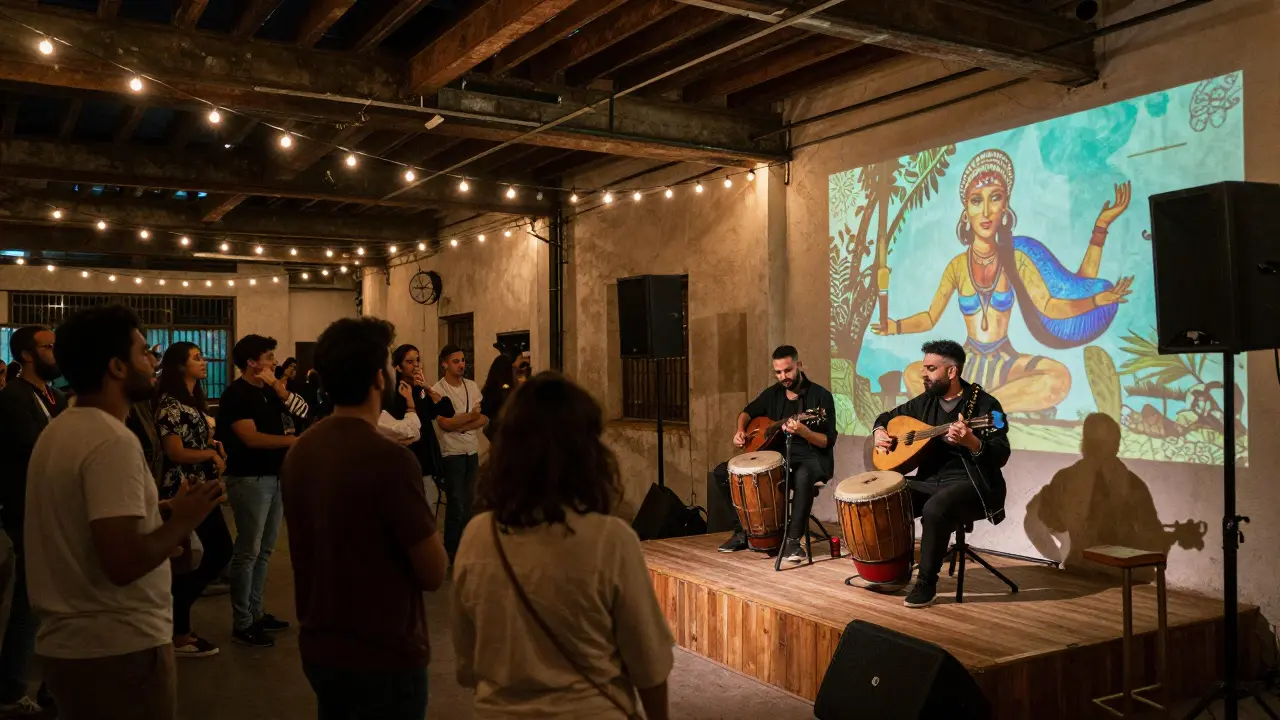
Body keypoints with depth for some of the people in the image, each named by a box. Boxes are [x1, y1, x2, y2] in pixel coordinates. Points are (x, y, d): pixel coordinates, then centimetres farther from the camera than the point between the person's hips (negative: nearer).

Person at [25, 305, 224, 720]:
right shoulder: (113, 441, -21)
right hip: (119, 649, -9)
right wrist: (182, 520, -13)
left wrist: (161, 514, 9)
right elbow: (124, 562, -28)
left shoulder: (58, 431, 9)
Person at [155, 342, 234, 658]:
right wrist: (211, 453, -8)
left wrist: (215, 444, 1)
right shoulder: (169, 403, -14)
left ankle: (176, 614, 25)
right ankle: (178, 636, 14)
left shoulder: (195, 400, 14)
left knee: (221, 550, 12)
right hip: (183, 492, -9)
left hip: (203, 490, 9)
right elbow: (175, 452, -18)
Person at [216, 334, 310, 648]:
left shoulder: (269, 391, 13)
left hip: (275, 476, 8)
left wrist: (279, 388, -7)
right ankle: (242, 623, 3)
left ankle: (256, 613, 23)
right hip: (250, 479, -8)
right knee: (248, 552, -4)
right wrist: (292, 440, -20)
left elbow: (302, 411, 3)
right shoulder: (235, 394, -11)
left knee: (264, 550, 13)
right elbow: (251, 438, -21)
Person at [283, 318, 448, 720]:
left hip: (318, 649, 7)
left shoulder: (298, 453, 1)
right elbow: (434, 572, -18)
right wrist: (427, 535, 0)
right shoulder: (389, 458, -23)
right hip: (383, 657, -7)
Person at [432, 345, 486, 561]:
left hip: (472, 450, 6)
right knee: (456, 504, -2)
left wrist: (461, 426, -14)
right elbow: (445, 424, -18)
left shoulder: (472, 386, 6)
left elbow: (484, 418, 0)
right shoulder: (438, 390, -10)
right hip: (451, 453, -6)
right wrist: (471, 416, -17)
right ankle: (451, 551, 12)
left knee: (468, 501, 14)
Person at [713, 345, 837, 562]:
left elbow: (828, 442, -15)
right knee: (722, 472, -4)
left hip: (810, 458, -6)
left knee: (802, 476, -44)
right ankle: (743, 531, 5)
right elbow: (748, 412, 24)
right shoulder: (773, 393, 7)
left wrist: (802, 431, -33)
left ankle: (793, 539, -30)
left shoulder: (821, 396, -10)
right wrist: (740, 431, 3)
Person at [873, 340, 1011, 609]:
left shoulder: (984, 404, -11)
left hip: (973, 483, -7)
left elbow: (1001, 456, -19)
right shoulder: (925, 402, 9)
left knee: (935, 509, -35)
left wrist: (970, 441, -38)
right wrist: (880, 432, 0)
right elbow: (887, 416, 24)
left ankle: (927, 583, -16)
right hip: (931, 479, 7)